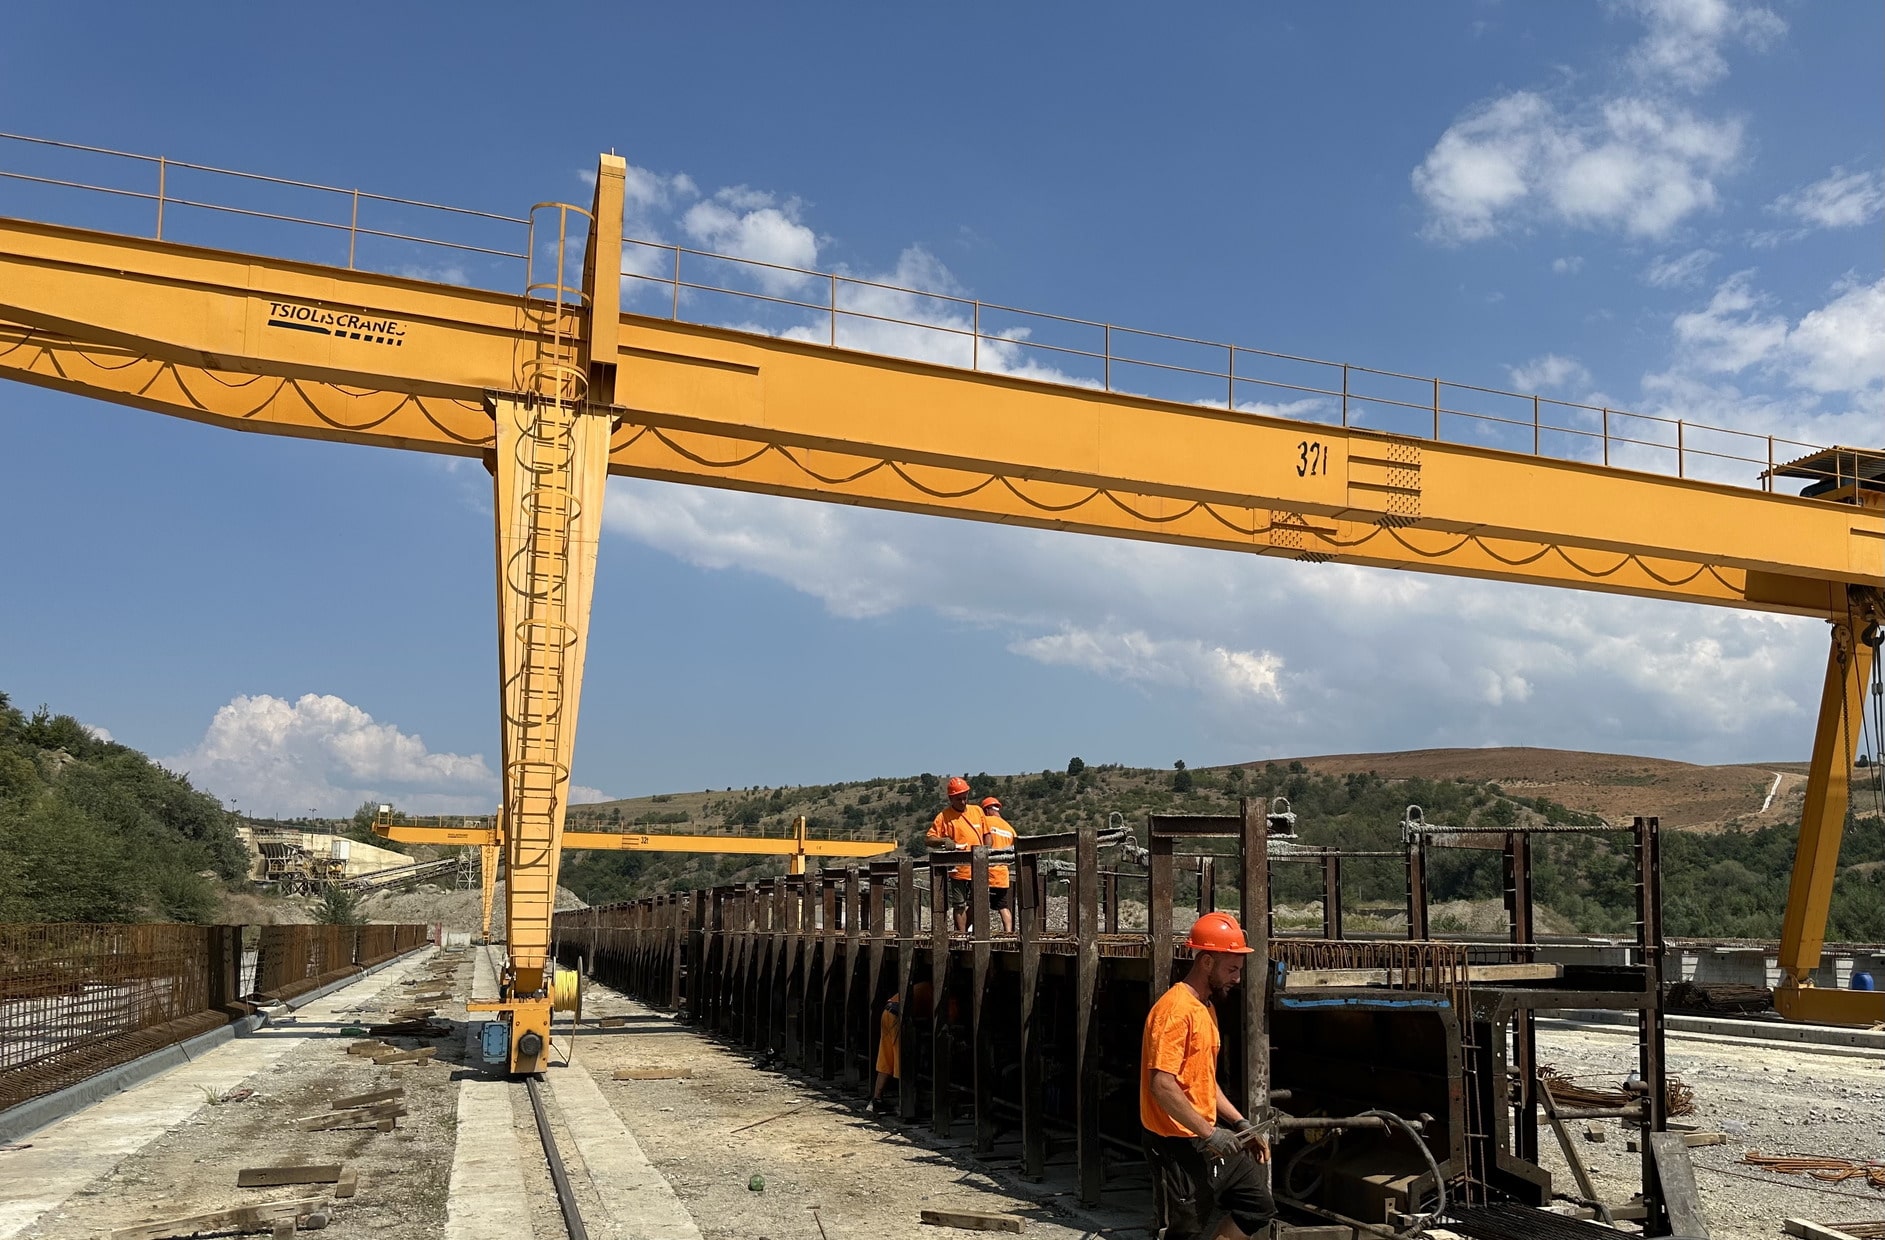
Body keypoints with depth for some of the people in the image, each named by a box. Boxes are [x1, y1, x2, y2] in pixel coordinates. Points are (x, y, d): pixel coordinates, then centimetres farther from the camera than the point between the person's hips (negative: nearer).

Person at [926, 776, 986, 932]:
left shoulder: (977, 811, 9)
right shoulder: (944, 816, -4)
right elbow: (930, 840, -6)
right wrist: (943, 841, -25)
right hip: (958, 870, -5)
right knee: (960, 906, 0)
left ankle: (963, 931, 28)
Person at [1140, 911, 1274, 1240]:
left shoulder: (1206, 1008, 13)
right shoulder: (1175, 1010, -19)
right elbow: (1162, 1085, -25)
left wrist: (1241, 1124, 13)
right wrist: (1209, 1133, -23)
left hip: (1208, 1142, 10)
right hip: (1179, 1148, -10)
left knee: (1258, 1207, 15)